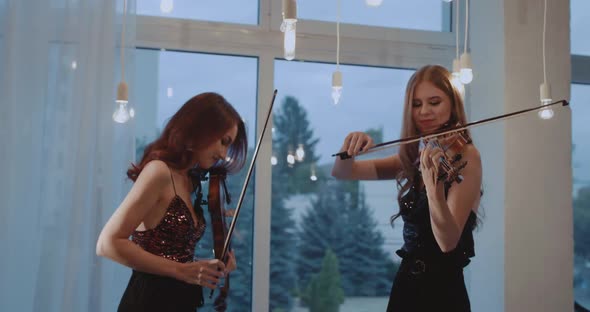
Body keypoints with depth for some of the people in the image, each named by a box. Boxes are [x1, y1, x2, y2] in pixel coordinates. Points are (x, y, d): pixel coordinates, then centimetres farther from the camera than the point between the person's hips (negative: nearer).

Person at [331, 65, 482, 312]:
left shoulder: (465, 155, -12)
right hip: (405, 286, 6)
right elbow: (341, 173, 7)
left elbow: (448, 241, -23)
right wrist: (350, 148, -14)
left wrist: (433, 184, -39)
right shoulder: (413, 159, 6)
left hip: (443, 291, -6)